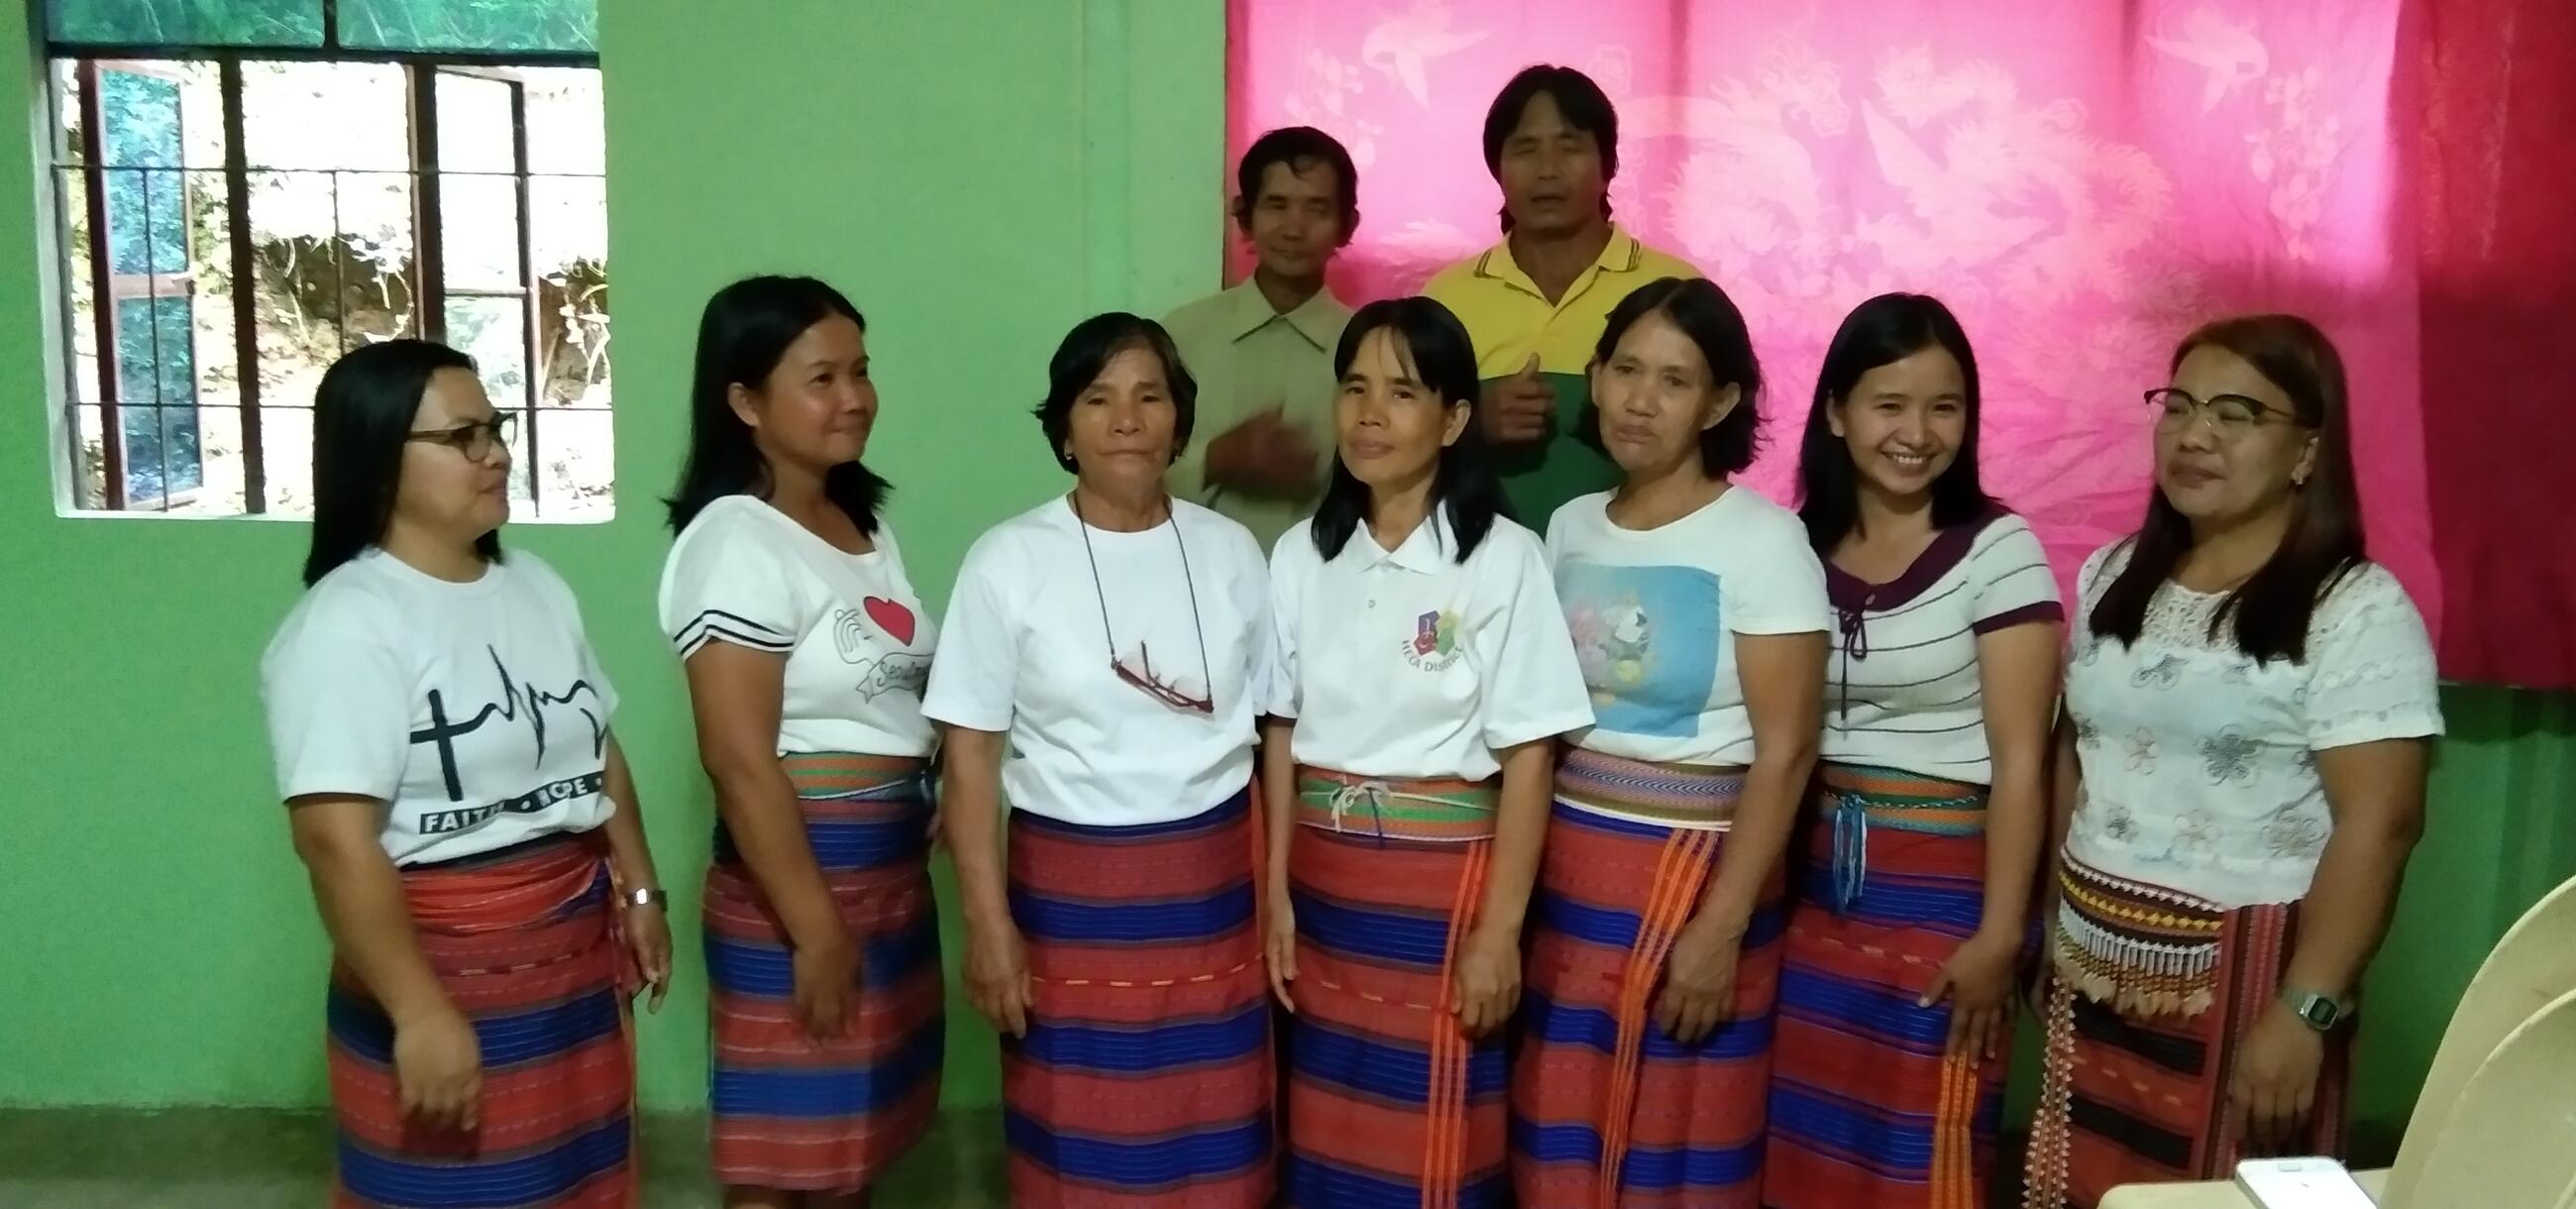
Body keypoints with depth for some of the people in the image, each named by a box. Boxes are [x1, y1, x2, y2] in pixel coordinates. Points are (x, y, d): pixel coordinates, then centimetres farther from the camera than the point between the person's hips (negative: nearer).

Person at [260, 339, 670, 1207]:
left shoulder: (536, 587, 9)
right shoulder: (345, 625, -16)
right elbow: (336, 840, -23)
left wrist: (639, 890, 14)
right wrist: (419, 1013, -24)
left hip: (576, 950, 7)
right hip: (445, 965, -7)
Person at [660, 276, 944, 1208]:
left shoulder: (867, 520, 10)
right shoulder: (735, 543, -16)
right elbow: (740, 762, -21)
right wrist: (815, 927, -21)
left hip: (892, 863, 8)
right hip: (800, 868, -8)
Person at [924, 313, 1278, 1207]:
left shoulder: (1230, 551, 3)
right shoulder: (1008, 561, -6)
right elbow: (970, 753, -5)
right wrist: (988, 922, -9)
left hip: (1214, 884, 2)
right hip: (1073, 888, -2)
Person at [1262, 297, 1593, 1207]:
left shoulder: (1504, 558, -9)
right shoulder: (1303, 554, 4)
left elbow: (1528, 757, -10)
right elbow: (1280, 733, 7)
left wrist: (1500, 929, -12)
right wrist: (1274, 893, 3)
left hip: (1442, 877, -4)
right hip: (1322, 877, 4)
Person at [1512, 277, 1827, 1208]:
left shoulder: (1762, 539, -10)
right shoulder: (1569, 526, 7)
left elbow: (1785, 751, -13)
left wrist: (1722, 926, -16)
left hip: (1690, 872, -4)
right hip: (1562, 868, 5)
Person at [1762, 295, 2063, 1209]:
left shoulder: (1997, 550, -10)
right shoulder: (1800, 545, 3)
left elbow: (2020, 761, -11)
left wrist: (1999, 936, -15)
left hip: (1943, 880, -4)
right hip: (1817, 878, 4)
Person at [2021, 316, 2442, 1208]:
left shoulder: (2357, 611, -11)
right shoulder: (2113, 577, 8)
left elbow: (2377, 822, -16)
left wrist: (2304, 1012, -21)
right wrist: (2053, 923, 10)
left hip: (2242, 973, -5)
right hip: (2093, 960, 6)